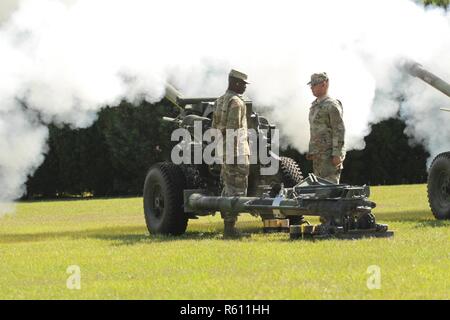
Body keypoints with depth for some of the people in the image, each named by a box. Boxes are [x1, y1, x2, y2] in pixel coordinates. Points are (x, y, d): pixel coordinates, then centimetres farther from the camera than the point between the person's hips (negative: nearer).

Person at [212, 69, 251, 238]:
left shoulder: (221, 101, 16)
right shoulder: (236, 102, -14)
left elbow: (215, 127, 20)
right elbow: (233, 129, -21)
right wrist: (235, 154, -23)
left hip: (224, 152, 10)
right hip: (237, 152, -10)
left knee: (229, 188, 14)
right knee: (237, 189, -7)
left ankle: (228, 226, 17)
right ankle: (230, 226, -9)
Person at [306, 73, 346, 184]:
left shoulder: (332, 105, -11)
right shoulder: (315, 105, 18)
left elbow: (339, 131, -16)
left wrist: (337, 155, -21)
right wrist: (311, 152, 20)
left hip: (330, 154, -9)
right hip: (318, 155, 9)